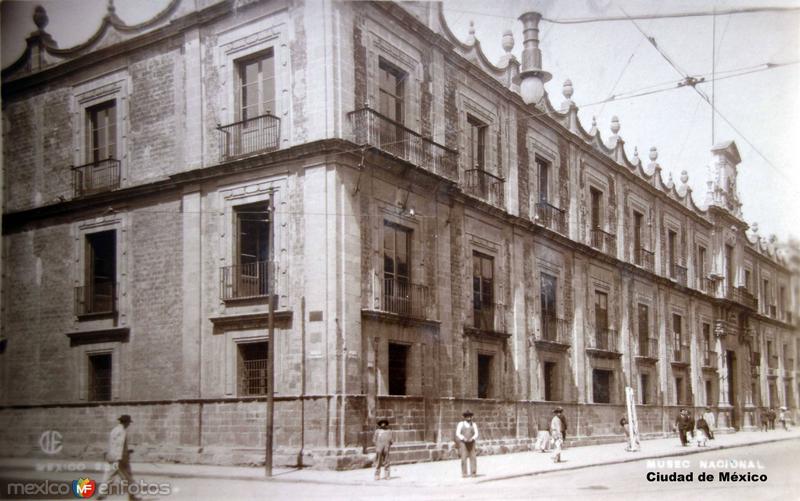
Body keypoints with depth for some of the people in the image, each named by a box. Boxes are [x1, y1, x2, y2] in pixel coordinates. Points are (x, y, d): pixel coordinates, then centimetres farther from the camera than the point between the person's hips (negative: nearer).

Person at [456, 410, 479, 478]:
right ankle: (464, 473, -3)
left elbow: (476, 434, 1)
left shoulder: (474, 425, 5)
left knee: (473, 458, -8)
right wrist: (463, 438, -21)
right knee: (464, 458, -9)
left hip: (471, 443, 2)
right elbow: (458, 434, -5)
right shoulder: (460, 424, 0)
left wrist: (472, 438, -20)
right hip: (463, 443, -2)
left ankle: (473, 473, -4)